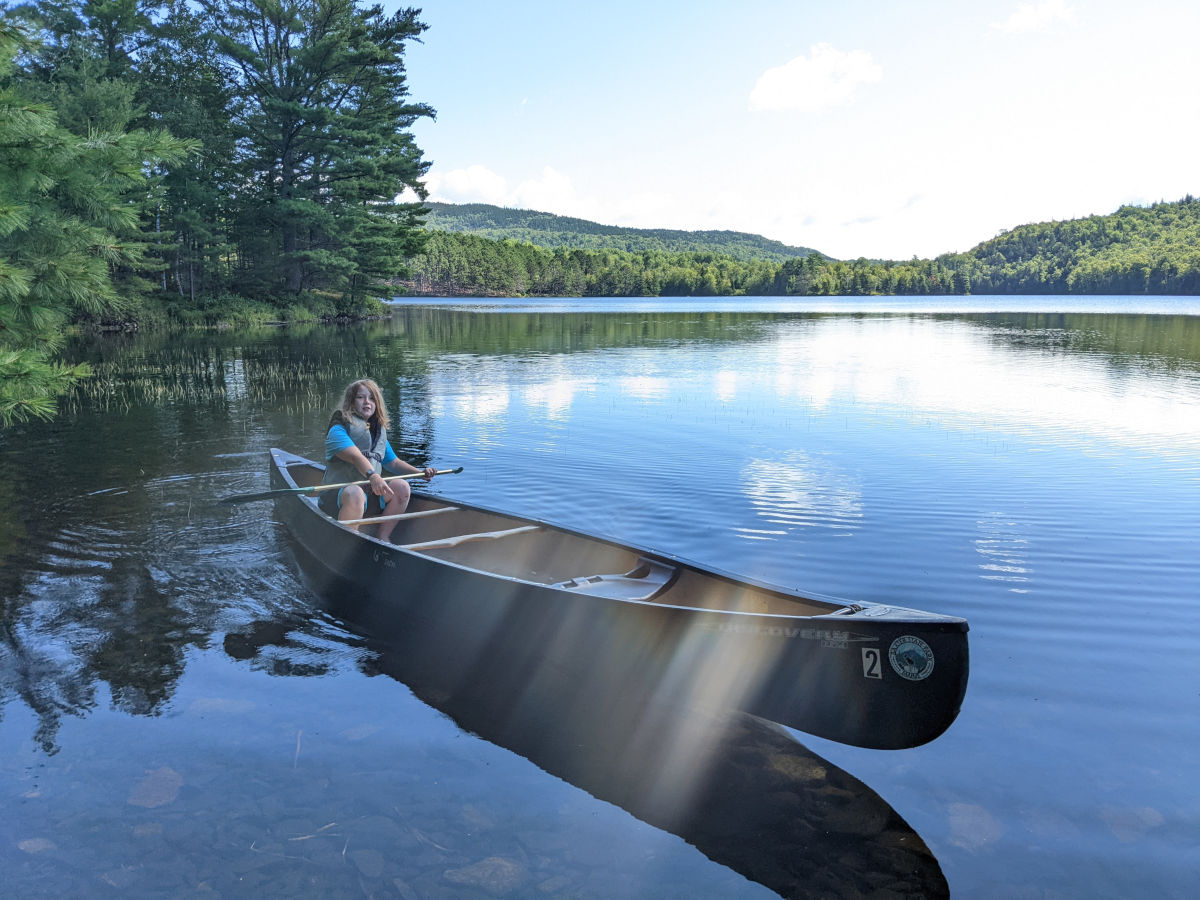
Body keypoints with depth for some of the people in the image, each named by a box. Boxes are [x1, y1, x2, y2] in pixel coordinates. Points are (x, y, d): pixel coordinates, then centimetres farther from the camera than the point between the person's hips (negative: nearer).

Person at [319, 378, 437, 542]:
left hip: (369, 498, 7)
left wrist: (421, 472, 4)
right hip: (336, 498, -7)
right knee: (355, 493, -39)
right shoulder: (338, 430, -7)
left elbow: (393, 462, 21)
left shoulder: (379, 432, 17)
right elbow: (356, 457, -26)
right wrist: (372, 475, -45)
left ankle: (383, 538, -11)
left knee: (401, 487, -16)